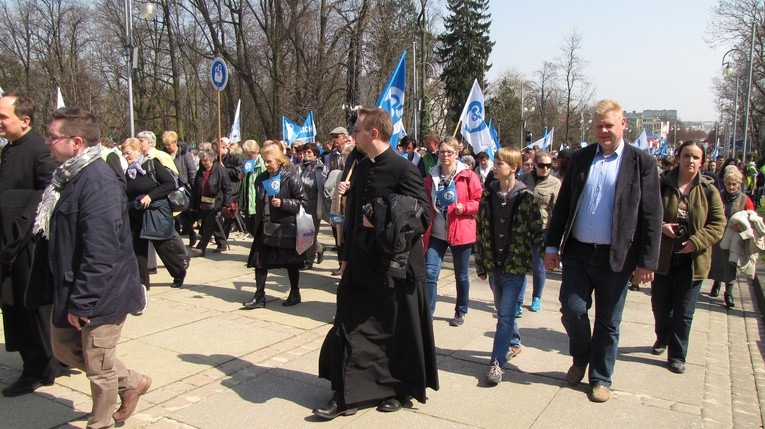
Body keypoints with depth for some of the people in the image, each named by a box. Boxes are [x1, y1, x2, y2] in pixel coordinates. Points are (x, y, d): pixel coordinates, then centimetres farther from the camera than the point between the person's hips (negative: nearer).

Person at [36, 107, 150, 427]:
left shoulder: (98, 184, -24)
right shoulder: (70, 177, 8)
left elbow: (100, 255, -28)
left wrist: (80, 303, -22)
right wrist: (69, 297, 17)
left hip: (100, 295, -10)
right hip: (72, 288, 10)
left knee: (99, 367, 7)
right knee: (64, 347, 22)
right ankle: (132, 382, 35)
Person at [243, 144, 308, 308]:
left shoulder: (291, 177, -11)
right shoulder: (261, 178, 9)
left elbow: (303, 201, -12)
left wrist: (283, 202, -23)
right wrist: (257, 221, 15)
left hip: (287, 225, -6)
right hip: (265, 226, 6)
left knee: (291, 262, 8)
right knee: (260, 260, 3)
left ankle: (295, 293, 23)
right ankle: (259, 296, 12)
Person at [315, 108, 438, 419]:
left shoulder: (404, 169, -13)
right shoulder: (362, 169, 9)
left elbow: (422, 216, -15)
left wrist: (381, 221, -18)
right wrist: (346, 256, 15)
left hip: (396, 264, -6)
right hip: (362, 262, 7)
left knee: (399, 330, 9)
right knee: (351, 327, 6)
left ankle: (401, 390, 29)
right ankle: (347, 395, 16)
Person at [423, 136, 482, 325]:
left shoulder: (468, 176, -5)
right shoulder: (431, 177, 6)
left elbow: (481, 201, -4)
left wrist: (464, 207, -20)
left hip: (461, 232, -2)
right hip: (436, 233, 2)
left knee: (461, 275, 13)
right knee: (430, 273, -8)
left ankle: (461, 312, 32)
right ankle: (427, 313, 0)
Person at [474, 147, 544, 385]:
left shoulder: (525, 198, -8)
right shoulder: (488, 195, 3)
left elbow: (537, 231, -4)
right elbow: (480, 231, 6)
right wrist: (480, 264, 6)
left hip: (516, 266, -5)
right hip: (493, 265, 5)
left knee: (506, 314, -5)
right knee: (503, 311, 18)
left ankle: (497, 362, 1)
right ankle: (514, 344, 41)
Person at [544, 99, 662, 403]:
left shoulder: (641, 162, -3)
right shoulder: (580, 158, 7)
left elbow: (651, 215, -4)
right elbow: (562, 204, 8)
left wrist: (647, 261, -8)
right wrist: (552, 246, 4)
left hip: (616, 257, -2)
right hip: (577, 252, 2)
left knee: (608, 323, 9)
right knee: (572, 310, -1)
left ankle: (600, 378, 27)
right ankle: (580, 358, 29)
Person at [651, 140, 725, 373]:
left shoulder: (708, 190, -2)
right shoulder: (662, 185, -4)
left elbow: (718, 223, -3)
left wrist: (697, 241, -16)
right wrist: (661, 226, -17)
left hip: (692, 260, 0)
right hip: (663, 257, 1)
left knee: (684, 312, 5)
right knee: (660, 306, 14)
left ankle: (677, 355, 19)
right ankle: (662, 339, 41)